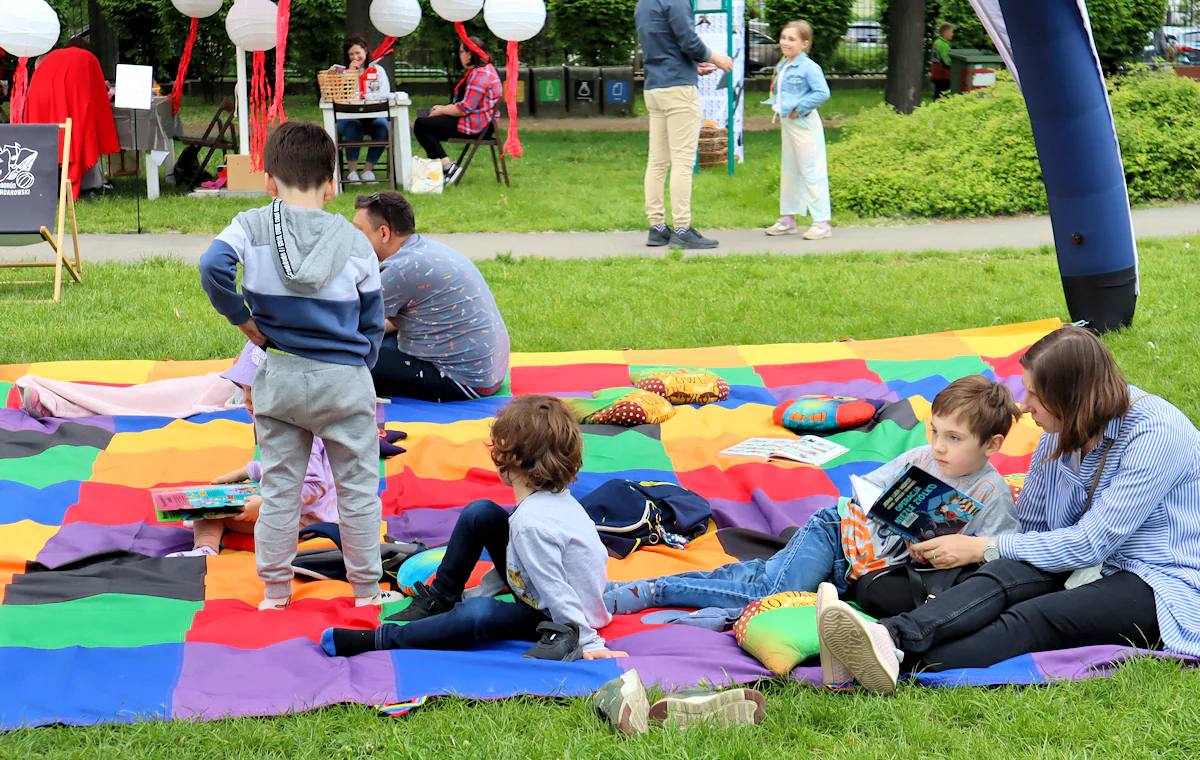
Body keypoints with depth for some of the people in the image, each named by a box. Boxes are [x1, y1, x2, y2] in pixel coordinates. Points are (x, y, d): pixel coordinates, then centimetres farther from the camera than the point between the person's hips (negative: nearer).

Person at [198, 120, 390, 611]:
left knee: (279, 488, 11)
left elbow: (213, 267, -20)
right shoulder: (355, 242, -2)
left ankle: (275, 592, 18)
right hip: (344, 378, -1)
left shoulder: (251, 227, -3)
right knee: (358, 489, 10)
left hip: (278, 377, 1)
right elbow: (372, 322, 4)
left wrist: (242, 319, -6)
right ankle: (366, 590, 18)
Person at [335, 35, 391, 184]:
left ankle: (368, 169, -22)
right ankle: (352, 170, -28)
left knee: (382, 126, -33)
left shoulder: (377, 70, 15)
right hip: (350, 116, 0)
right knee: (353, 127, -35)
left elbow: (384, 93, -1)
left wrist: (362, 96, -10)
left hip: (375, 115, 1)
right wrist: (350, 74, -4)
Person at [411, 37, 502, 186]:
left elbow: (465, 108, -23)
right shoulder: (475, 71, 17)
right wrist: (444, 107, 13)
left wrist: (442, 111, -8)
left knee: (421, 126, -12)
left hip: (477, 126, -12)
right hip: (477, 122, 12)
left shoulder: (480, 75, -19)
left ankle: (449, 167, -17)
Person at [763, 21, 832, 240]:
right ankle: (788, 218, 25)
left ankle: (821, 222, -5)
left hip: (804, 124, -9)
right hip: (786, 123, 9)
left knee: (811, 172, -7)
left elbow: (822, 93, -21)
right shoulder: (782, 67, 11)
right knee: (788, 171, 15)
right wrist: (774, 104, 8)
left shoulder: (809, 67, -14)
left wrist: (799, 108, -17)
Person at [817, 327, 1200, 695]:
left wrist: (983, 548, -17)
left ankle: (901, 661, -54)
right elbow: (1029, 524, 14)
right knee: (1006, 575, -27)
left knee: (1035, 617, -33)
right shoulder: (1064, 428, 5)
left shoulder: (1157, 434, -20)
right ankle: (891, 637, -52)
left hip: (1163, 584, -6)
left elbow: (1092, 543, -21)